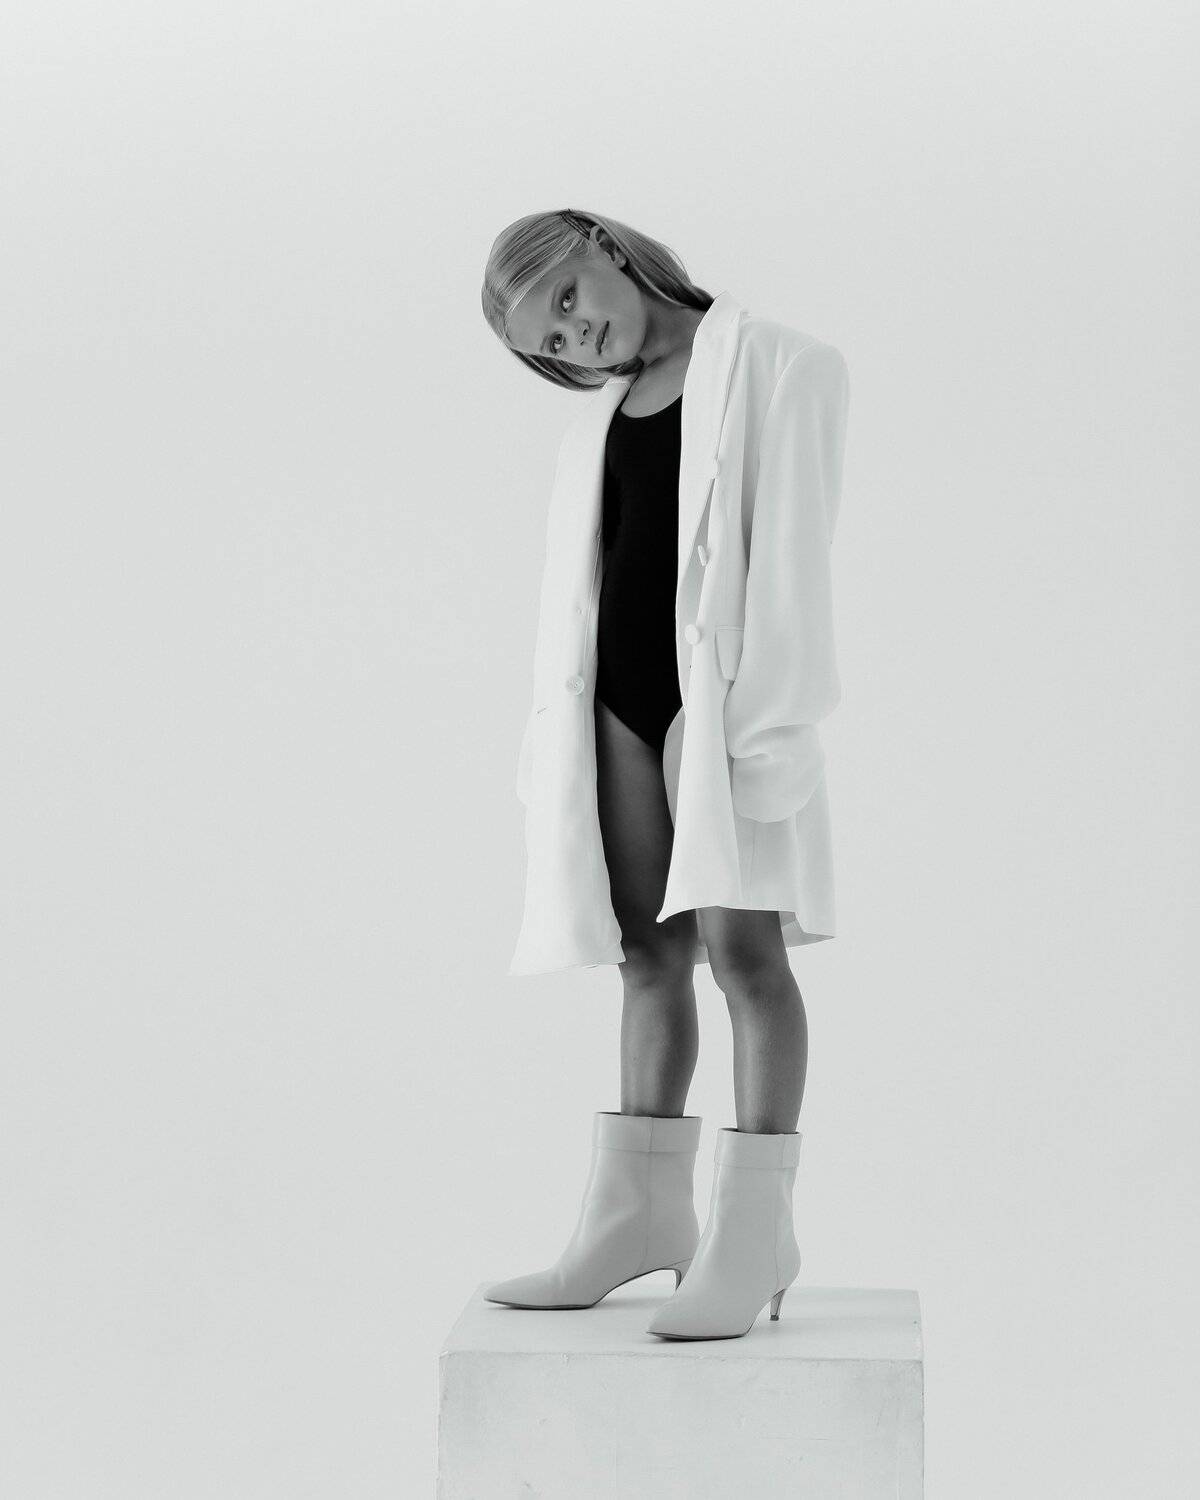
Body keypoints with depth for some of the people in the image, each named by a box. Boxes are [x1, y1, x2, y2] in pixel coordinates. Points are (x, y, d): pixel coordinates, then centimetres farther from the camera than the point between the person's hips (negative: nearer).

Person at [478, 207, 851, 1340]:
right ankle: (640, 1210, 11)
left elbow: (787, 544, -8)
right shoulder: (595, 428, 19)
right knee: (649, 950, 7)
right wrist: (553, 728, 8)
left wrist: (767, 715, -16)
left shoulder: (778, 366, 1)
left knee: (741, 943, -10)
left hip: (722, 682, -6)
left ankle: (753, 1227, -8)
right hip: (620, 687, 6)